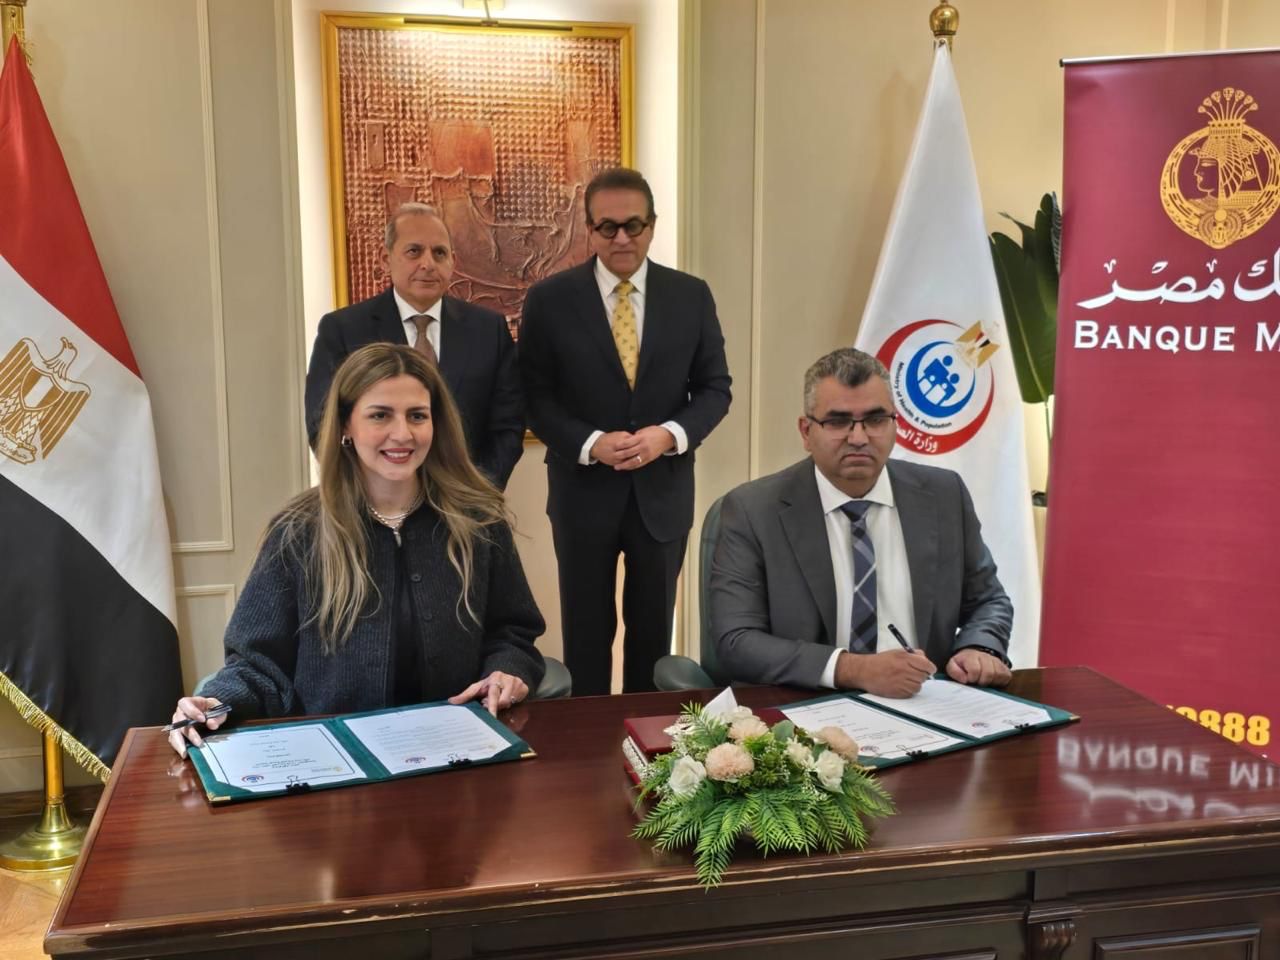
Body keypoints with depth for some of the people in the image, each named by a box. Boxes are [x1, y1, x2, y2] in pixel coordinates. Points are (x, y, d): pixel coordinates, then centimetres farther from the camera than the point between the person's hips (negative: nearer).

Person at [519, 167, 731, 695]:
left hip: (663, 490, 2)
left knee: (654, 631, 15)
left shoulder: (691, 295, 0)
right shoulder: (549, 299, -5)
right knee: (586, 632, 11)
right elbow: (535, 397, -4)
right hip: (584, 491, -1)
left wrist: (671, 434, -16)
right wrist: (591, 444, -19)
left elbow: (714, 387, 3)